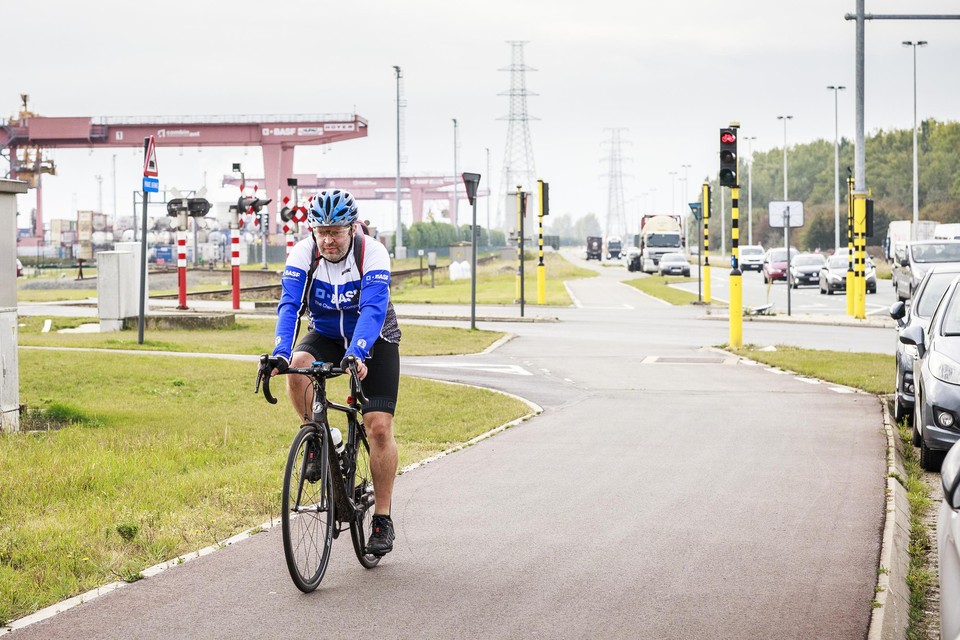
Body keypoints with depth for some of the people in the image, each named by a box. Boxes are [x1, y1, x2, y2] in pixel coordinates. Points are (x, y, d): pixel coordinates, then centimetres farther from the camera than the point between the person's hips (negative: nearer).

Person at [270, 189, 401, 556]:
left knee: (379, 427, -13)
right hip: (326, 335, 2)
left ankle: (382, 519, -3)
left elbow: (373, 309, -37)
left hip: (374, 340, -2)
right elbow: (289, 306, -28)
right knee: (297, 367, -32)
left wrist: (356, 354, -54)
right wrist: (281, 354, -45)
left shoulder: (372, 254, -26)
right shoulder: (303, 254, -19)